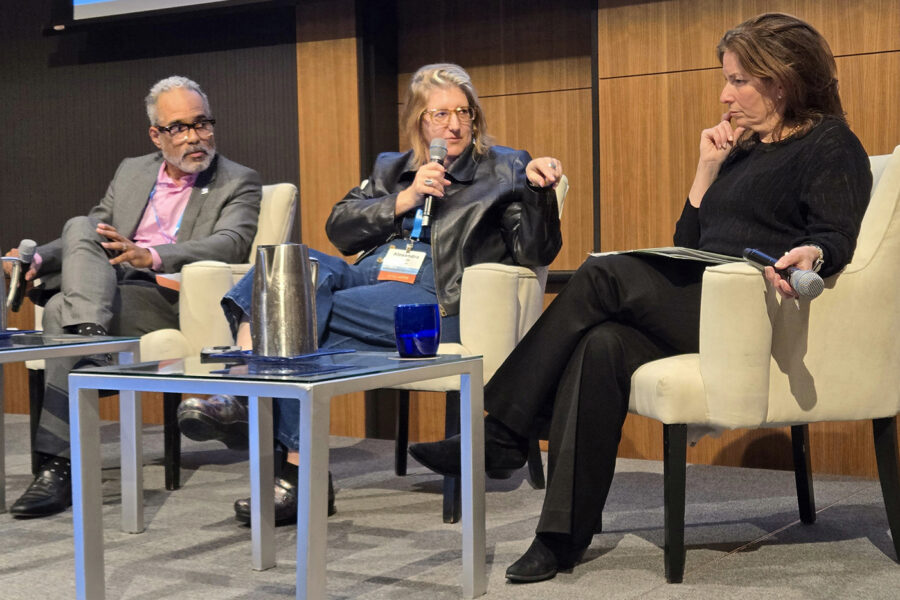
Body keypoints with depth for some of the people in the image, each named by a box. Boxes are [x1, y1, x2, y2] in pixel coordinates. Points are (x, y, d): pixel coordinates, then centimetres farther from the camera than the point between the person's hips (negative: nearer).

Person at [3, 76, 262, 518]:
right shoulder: (131, 172, 23)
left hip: (172, 299, -5)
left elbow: (230, 244, -12)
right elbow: (92, 237, 22)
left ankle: (60, 464, -30)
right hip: (111, 284, 5)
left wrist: (151, 256, -27)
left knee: (63, 310, -28)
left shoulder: (238, 183, 7)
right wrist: (37, 260, 1)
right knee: (79, 228, -24)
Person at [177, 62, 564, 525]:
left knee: (300, 313, -28)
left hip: (433, 301, -5)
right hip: (365, 279, 5)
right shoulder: (390, 169, 28)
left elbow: (536, 253, 4)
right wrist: (403, 201, 2)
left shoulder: (504, 170, 15)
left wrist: (540, 192, -13)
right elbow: (338, 228, 14)